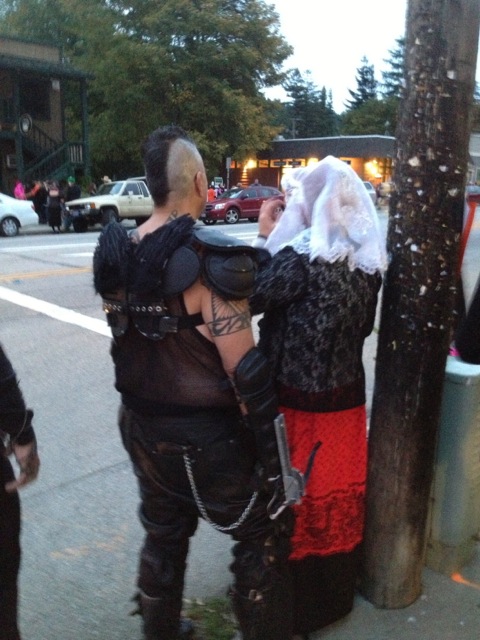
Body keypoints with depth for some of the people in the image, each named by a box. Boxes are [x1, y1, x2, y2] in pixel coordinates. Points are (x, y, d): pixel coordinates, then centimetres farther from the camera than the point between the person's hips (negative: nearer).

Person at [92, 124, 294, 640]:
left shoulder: (116, 255, -3)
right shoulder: (211, 261, -23)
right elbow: (246, 371, -21)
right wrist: (272, 451, -13)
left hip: (139, 426, 7)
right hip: (204, 437, -6)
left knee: (163, 536, 25)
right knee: (265, 534, 15)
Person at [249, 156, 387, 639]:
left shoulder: (301, 257, -21)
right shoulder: (369, 262, 1)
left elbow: (249, 298, -13)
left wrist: (264, 237, -7)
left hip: (297, 404, -6)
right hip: (347, 399, 7)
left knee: (292, 506, 12)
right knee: (339, 499, 21)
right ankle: (335, 594, 40)